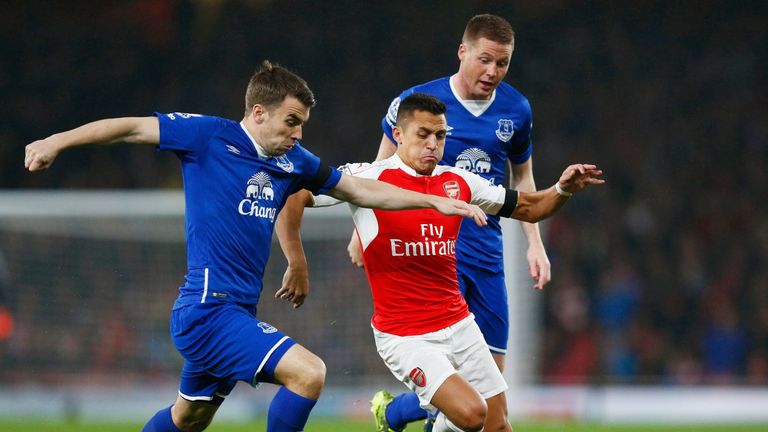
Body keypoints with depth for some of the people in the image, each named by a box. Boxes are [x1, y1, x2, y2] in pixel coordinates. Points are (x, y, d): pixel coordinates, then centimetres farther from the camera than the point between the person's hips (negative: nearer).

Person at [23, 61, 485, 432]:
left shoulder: (293, 161, 10)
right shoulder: (210, 136, -8)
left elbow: (361, 190, 19)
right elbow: (134, 127, -8)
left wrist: (435, 200, 16)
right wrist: (58, 141, -17)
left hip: (238, 311, 8)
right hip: (209, 307, -8)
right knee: (309, 372, -19)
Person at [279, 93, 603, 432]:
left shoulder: (458, 181, 6)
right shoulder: (369, 178, -11)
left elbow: (529, 208, 17)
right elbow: (293, 198, -14)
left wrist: (563, 189, -2)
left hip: (459, 324, 6)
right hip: (404, 336, -6)